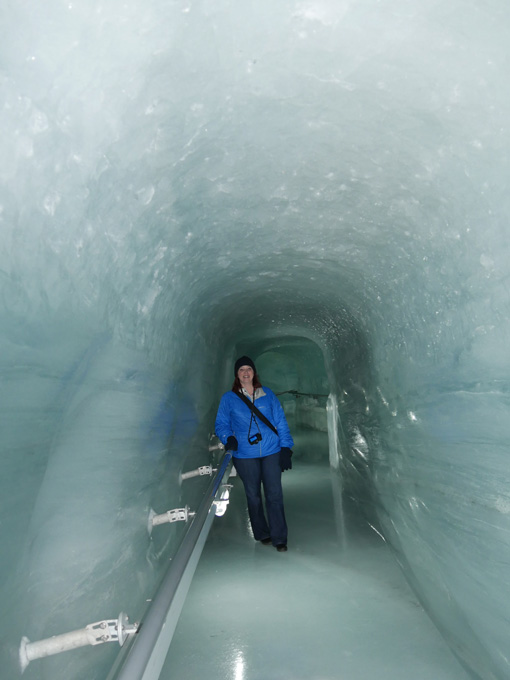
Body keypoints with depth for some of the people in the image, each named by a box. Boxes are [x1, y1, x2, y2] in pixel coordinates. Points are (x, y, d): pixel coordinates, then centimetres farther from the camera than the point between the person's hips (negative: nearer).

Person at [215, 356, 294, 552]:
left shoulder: (268, 395, 7)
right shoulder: (228, 398, 4)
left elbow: (281, 423, 8)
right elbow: (221, 424, 8)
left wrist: (286, 448, 2)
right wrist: (228, 438, -12)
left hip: (271, 452, 0)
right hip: (244, 455, 0)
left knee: (274, 495, -2)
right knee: (253, 496, 10)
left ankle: (279, 538, 9)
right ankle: (262, 534, 28)